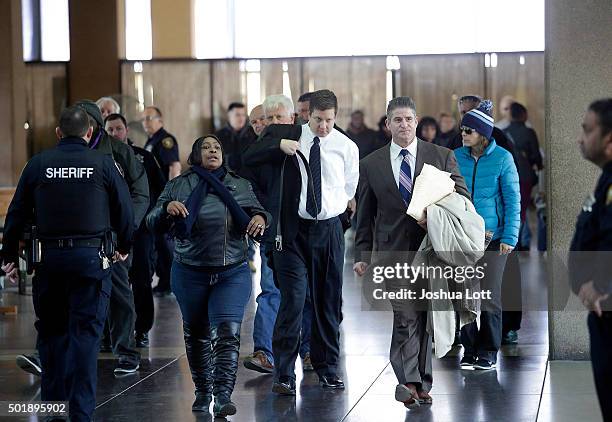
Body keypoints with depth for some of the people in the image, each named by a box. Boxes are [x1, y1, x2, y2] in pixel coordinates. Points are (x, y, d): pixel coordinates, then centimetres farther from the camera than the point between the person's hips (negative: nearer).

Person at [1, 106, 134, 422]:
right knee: (85, 332, 1)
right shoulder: (103, 164, -1)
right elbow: (124, 210, 5)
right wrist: (124, 247, 22)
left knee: (51, 330, 15)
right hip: (91, 257, -1)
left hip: (48, 257, 2)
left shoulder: (38, 164, 3)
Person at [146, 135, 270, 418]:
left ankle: (223, 395, -18)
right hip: (190, 274, 0)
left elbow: (256, 211, 14)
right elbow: (152, 223, -1)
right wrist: (167, 208, -22)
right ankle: (203, 391, 30)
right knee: (196, 334, 13)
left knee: (228, 331, -15)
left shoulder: (240, 186, 8)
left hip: (232, 274, 0)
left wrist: (260, 218, -10)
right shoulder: (178, 186, 2)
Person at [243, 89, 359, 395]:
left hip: (328, 229, 2)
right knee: (293, 298, -12)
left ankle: (326, 367, 24)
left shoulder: (347, 147, 4)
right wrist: (279, 145, -19)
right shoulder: (284, 134, 0)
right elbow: (249, 158, -6)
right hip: (291, 230, -2)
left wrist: (331, 210, 13)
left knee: (329, 301, 9)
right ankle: (284, 373, -7)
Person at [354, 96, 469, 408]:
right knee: (407, 316, -13)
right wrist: (362, 255, 6)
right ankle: (411, 382, -12)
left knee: (424, 318, 6)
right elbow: (364, 215, 11)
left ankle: (419, 383, 16)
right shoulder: (372, 164, 7)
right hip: (393, 252, -1)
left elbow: (463, 197, 4)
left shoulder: (442, 156, 5)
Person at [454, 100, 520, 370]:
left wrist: (509, 237, -10)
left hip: (492, 237, -3)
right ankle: (470, 350, 16)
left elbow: (512, 199, -5)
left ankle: (488, 353, 12)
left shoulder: (502, 158, -6)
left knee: (489, 294, 2)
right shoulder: (456, 157, 2)